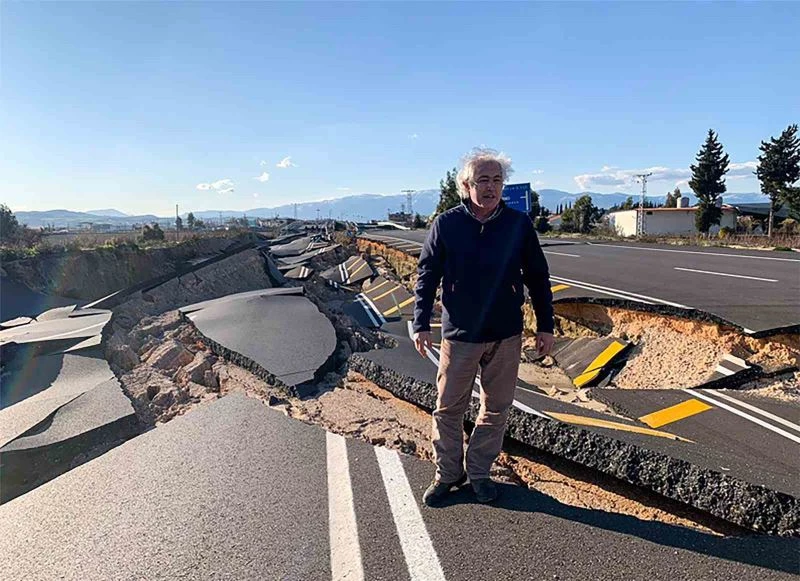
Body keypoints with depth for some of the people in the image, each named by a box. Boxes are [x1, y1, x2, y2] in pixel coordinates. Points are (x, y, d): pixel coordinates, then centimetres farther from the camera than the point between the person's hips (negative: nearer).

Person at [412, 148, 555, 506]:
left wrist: (545, 326, 4)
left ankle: (479, 472, 30)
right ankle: (448, 473, 27)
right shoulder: (446, 224, -4)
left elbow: (538, 278, 6)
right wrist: (421, 323, -4)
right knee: (448, 408, 8)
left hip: (506, 335, 2)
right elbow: (427, 275, 1)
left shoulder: (519, 224, -1)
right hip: (459, 334, -1)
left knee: (496, 409, 12)